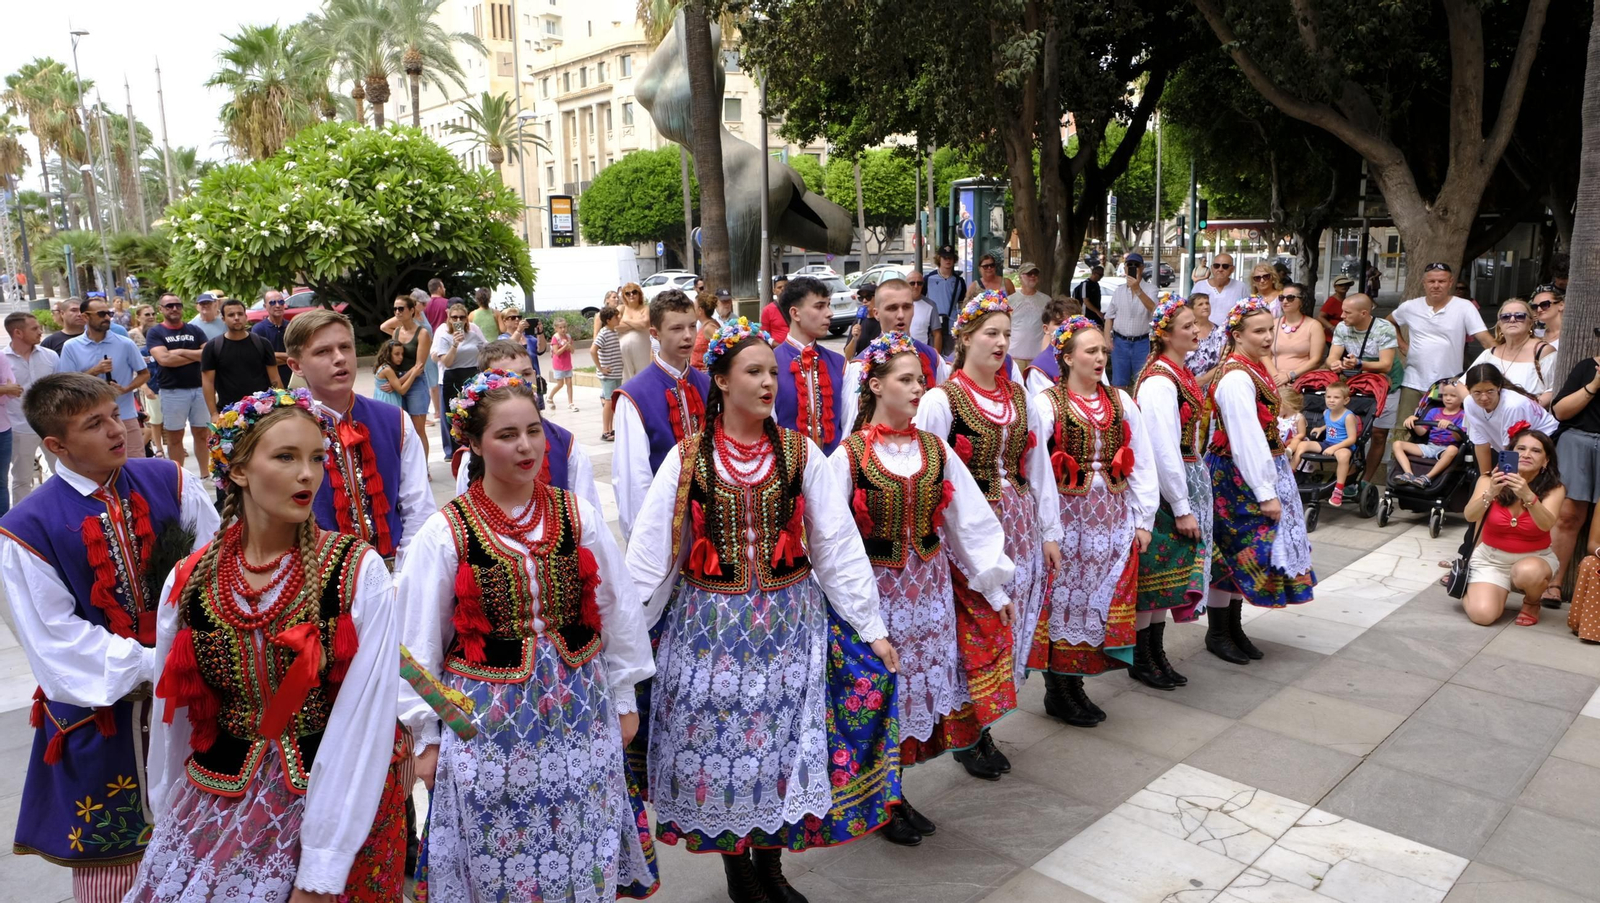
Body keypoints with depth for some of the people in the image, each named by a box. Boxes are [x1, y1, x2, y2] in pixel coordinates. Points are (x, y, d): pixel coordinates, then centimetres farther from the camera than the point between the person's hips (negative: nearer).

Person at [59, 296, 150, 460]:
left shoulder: (125, 344, -2)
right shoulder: (70, 347, -1)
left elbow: (144, 374, 4)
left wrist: (125, 389, -14)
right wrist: (94, 371, -16)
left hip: (125, 417, -1)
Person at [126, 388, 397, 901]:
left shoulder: (358, 572, -15)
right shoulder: (189, 582, -4)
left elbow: (364, 723, -15)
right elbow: (172, 721, 8)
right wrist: (167, 827, 14)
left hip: (325, 801, -3)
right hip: (212, 808, 3)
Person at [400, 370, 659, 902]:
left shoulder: (578, 517, -2)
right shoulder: (446, 533, -8)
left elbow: (619, 613, 6)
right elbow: (419, 643, -2)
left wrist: (624, 700, 10)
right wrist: (427, 736, 2)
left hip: (580, 711, 2)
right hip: (487, 720, -2)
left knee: (584, 859, 13)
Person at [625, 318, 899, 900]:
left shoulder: (800, 454, -2)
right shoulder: (688, 459, -5)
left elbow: (839, 546, -1)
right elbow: (649, 552, -5)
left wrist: (872, 627, -1)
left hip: (788, 622, 1)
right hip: (711, 626, -1)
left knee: (781, 740, 9)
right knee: (719, 741, 8)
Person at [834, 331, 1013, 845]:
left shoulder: (935, 450, 3)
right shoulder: (849, 456, -10)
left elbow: (971, 519, 6)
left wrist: (996, 584, 7)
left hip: (928, 585, 4)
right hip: (876, 587, -4)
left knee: (920, 683, 11)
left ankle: (895, 794, 29)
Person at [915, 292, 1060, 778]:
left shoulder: (1018, 396, 10)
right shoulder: (941, 399, -8)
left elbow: (1038, 465, 12)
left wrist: (1050, 531, 11)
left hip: (1020, 524, 6)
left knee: (1010, 627, 9)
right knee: (979, 631, -1)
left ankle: (983, 727, 24)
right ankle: (969, 736, 17)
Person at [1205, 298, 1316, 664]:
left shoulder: (1253, 368, 8)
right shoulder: (1237, 378, -22)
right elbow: (1247, 439, -25)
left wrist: (1271, 484, 12)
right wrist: (1267, 493, -24)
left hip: (1260, 467, 9)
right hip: (1237, 474, -9)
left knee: (1244, 548, 16)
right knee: (1234, 550, 1)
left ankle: (1233, 627, 28)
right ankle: (1217, 633, 16)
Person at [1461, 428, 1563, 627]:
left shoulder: (1553, 488, -11)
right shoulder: (1490, 480, -11)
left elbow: (1546, 524, -29)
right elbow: (1470, 516, -24)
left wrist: (1528, 496, -47)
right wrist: (1490, 494, -42)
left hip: (1534, 558, 0)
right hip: (1491, 557, 0)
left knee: (1527, 572, -37)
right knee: (1483, 615, -22)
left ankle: (1532, 603, 0)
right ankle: (1470, 590, 15)